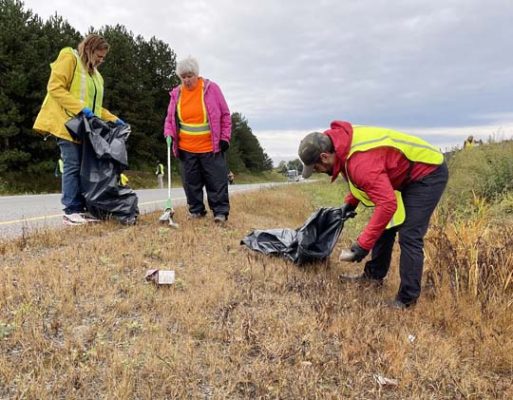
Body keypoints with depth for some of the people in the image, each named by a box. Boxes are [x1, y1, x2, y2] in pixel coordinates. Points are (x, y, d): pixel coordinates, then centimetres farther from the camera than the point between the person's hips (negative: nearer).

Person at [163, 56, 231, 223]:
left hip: (211, 148, -3)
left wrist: (225, 138, -3)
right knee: (191, 183, 8)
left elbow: (225, 115, 2)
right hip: (186, 149, 3)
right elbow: (169, 119, 16)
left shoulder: (211, 88, -1)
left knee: (217, 181, -1)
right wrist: (169, 135, -1)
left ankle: (220, 212, 6)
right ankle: (196, 211, 20)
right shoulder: (176, 93, 6)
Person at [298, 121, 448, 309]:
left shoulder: (360, 161, -36)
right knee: (384, 224, 14)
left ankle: (407, 299, -4)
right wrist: (350, 202, 3)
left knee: (409, 236, -13)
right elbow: (362, 178, 14)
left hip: (428, 173, -10)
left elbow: (387, 204, -39)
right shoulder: (341, 143, -6)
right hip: (407, 173, 10)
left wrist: (362, 245, -37)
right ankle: (374, 274, 27)